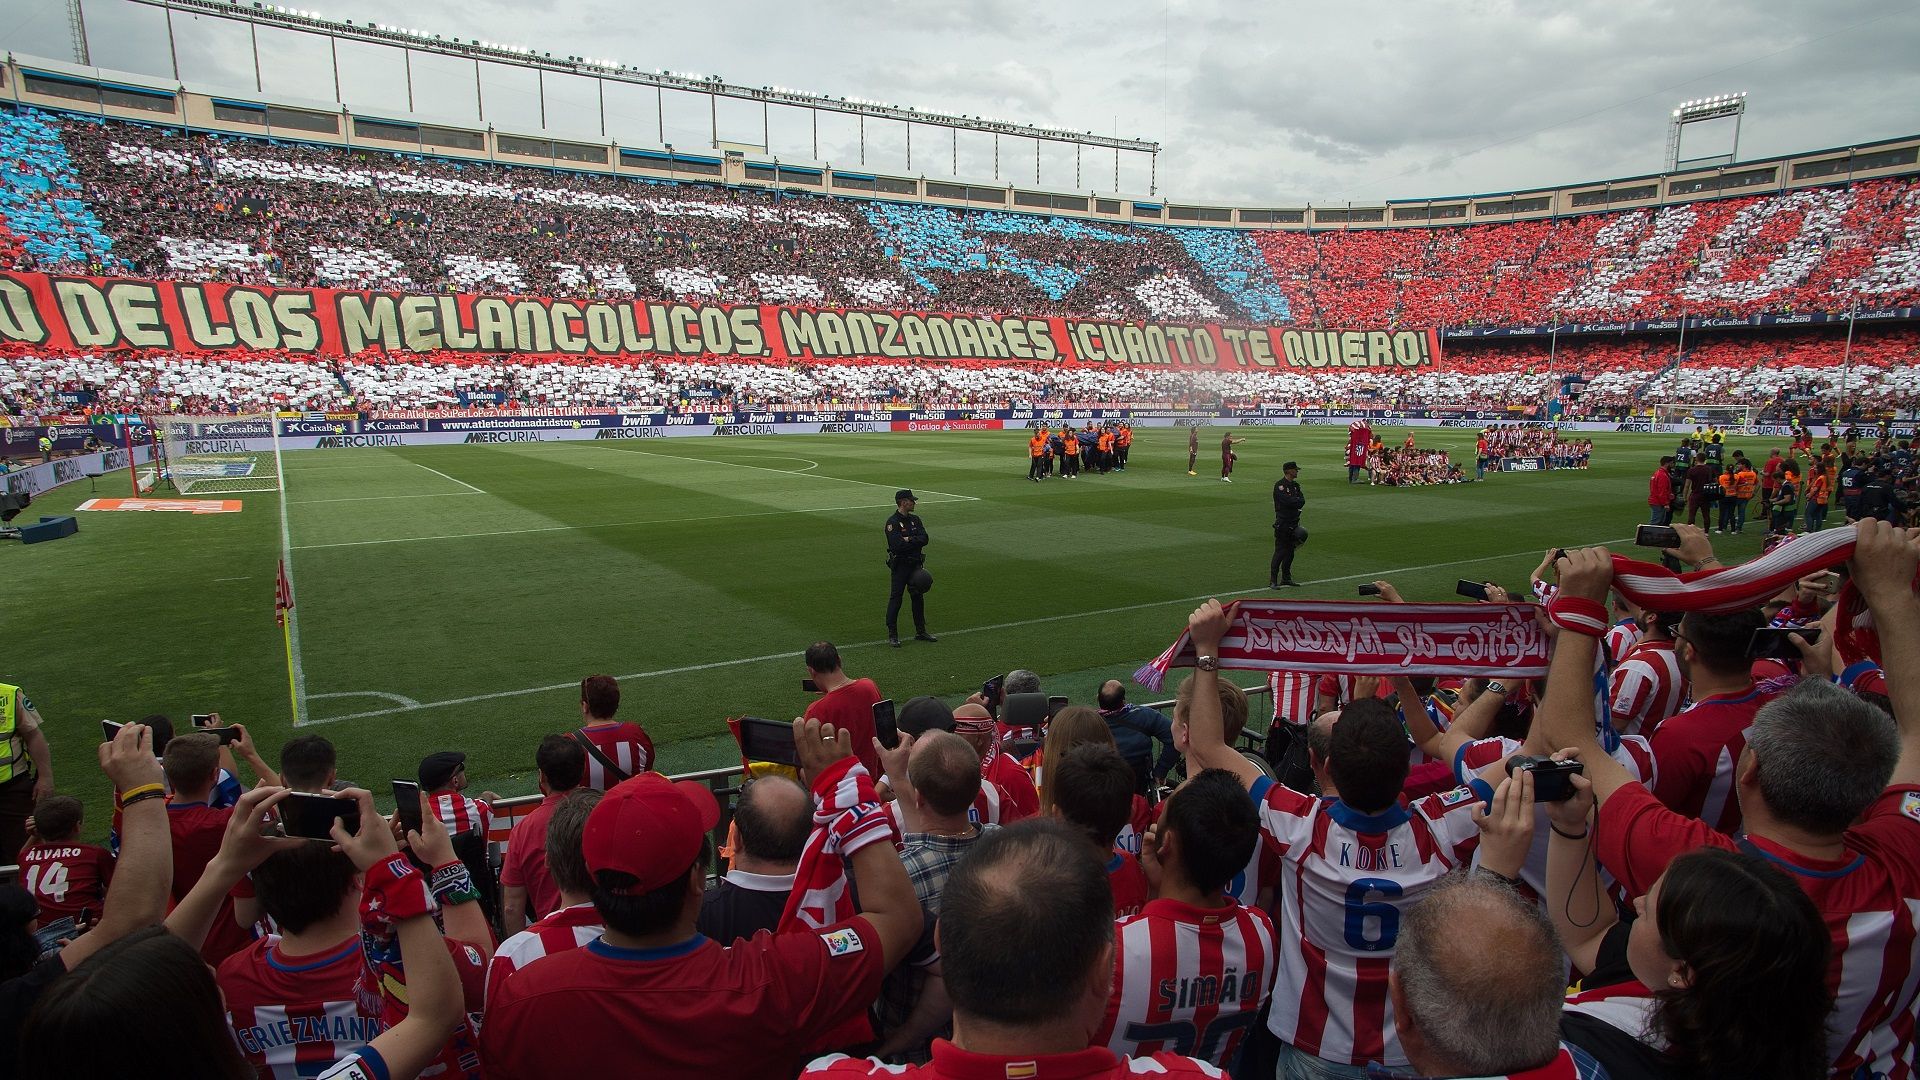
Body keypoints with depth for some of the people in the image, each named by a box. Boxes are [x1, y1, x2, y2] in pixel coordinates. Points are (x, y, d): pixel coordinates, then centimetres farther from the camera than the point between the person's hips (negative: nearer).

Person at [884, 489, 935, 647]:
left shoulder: (915, 519, 11)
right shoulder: (893, 522, -12)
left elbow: (924, 539, -1)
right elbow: (897, 545, -23)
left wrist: (908, 540, -15)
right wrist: (915, 541, -10)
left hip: (916, 563, 7)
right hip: (900, 565, -7)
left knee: (918, 597, 13)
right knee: (896, 598, -4)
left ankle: (920, 632, 25)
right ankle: (892, 635, 2)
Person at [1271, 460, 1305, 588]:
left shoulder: (1295, 485, 15)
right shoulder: (1279, 485, -11)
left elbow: (1302, 502, 5)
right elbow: (1287, 501, -22)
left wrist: (1294, 501, -13)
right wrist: (1298, 501, -6)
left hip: (1293, 523, 8)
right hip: (1282, 523, -8)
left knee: (1290, 551, 12)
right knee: (1280, 551, -9)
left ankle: (1286, 577, 21)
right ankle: (1273, 580, -7)